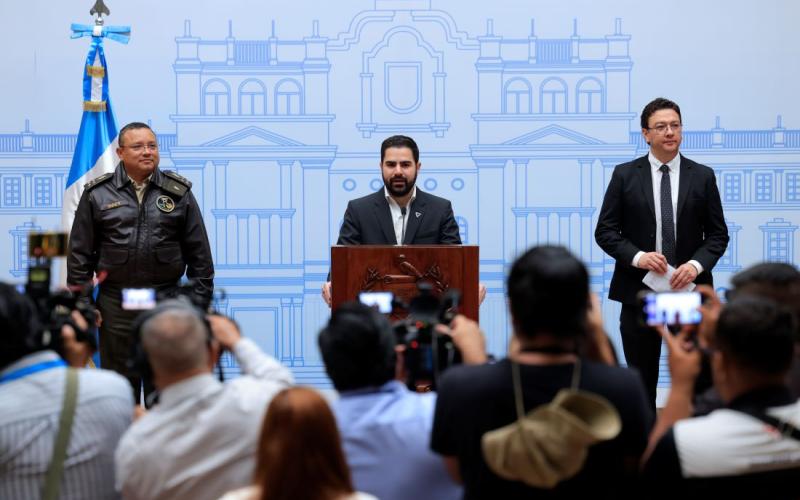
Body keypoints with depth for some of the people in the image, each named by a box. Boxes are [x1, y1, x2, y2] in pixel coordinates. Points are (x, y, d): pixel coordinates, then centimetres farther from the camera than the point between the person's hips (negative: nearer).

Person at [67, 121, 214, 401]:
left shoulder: (179, 192, 5)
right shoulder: (97, 194, 3)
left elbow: (199, 253, 6)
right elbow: (80, 253, 4)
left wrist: (200, 302, 1)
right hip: (116, 307, 0)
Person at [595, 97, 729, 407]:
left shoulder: (703, 176, 4)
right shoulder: (625, 175, 1)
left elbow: (718, 234, 5)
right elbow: (605, 231, 0)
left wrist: (696, 264, -14)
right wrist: (637, 256, -16)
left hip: (688, 290, 0)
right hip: (639, 291, 0)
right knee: (641, 379, 8)